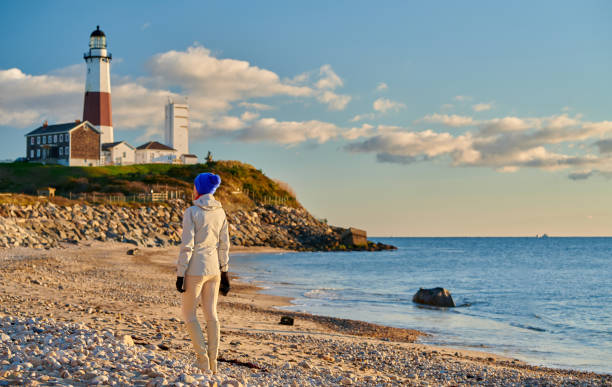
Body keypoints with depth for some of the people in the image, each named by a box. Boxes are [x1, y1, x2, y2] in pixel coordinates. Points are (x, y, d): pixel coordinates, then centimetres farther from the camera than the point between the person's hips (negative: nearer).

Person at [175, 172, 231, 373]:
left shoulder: (191, 212, -14)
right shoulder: (220, 212, 5)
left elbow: (187, 246, -16)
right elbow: (224, 245, 8)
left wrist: (180, 274, -11)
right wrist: (224, 273, 14)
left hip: (196, 268, -6)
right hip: (214, 268, 6)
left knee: (188, 314, 9)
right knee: (211, 315, 10)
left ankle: (202, 356, 0)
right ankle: (212, 362, 11)